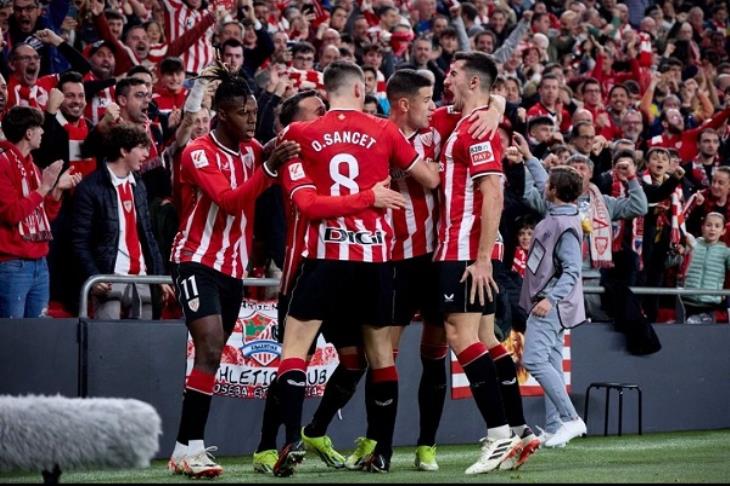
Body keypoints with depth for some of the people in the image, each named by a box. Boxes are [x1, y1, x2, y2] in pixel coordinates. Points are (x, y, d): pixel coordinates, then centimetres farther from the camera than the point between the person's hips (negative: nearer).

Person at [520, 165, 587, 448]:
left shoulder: (566, 227, -18)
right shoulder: (553, 215, 10)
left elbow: (572, 271, -22)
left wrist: (550, 298, -30)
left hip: (550, 306, -11)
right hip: (546, 302, 11)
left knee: (534, 359, -18)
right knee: (550, 364, 9)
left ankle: (571, 419, -19)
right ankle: (554, 428, 10)